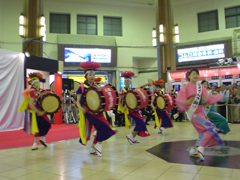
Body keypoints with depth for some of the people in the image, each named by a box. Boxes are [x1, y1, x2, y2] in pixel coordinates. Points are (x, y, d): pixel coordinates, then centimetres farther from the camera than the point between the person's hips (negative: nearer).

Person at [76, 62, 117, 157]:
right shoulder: (82, 87, -2)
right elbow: (78, 101, -5)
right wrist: (81, 108, -23)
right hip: (87, 111, -6)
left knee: (101, 128, 4)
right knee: (103, 125, -19)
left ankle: (93, 148, 21)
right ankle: (98, 145, -1)